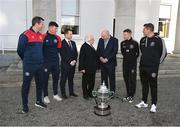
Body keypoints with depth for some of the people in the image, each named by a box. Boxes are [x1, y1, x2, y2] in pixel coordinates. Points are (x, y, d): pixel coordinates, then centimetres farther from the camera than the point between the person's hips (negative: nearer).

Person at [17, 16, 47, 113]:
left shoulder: (41, 35, 10)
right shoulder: (25, 35, -11)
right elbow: (20, 50, -5)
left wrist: (40, 59, 13)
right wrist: (26, 60, 8)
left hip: (40, 64, 7)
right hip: (29, 65, -7)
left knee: (40, 83, 14)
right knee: (26, 85, 4)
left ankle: (39, 101, 31)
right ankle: (25, 105, 17)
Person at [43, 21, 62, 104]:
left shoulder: (57, 38, 6)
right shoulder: (43, 37, -9)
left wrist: (54, 54, 11)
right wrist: (45, 55, 1)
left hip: (56, 61, 5)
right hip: (46, 62, -5)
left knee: (56, 78, 12)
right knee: (45, 79, 4)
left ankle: (55, 94, 28)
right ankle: (45, 96, 17)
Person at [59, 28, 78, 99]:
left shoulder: (73, 43, 13)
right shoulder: (62, 43, -9)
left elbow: (75, 53, 13)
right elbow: (63, 55, -14)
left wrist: (74, 60, -2)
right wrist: (70, 62, -14)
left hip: (73, 64, 6)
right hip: (65, 64, -6)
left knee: (71, 79, 14)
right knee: (63, 79, 4)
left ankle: (71, 92, 24)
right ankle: (63, 93, 15)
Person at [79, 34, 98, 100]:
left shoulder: (91, 46, 14)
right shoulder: (84, 46, -13)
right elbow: (81, 58, -16)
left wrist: (96, 66, 15)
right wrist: (82, 68, -19)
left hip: (92, 68, 9)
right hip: (86, 68, -8)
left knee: (92, 81, 14)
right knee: (85, 81, 5)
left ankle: (90, 93, 27)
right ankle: (85, 94, 17)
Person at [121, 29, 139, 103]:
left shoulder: (135, 43, -8)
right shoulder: (122, 43, 6)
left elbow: (137, 54, 1)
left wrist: (132, 59, 5)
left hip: (132, 64, -5)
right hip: (125, 64, 5)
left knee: (132, 80, 0)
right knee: (126, 80, 10)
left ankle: (131, 96, 11)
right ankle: (128, 95, 22)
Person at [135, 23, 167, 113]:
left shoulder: (158, 40, -11)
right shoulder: (142, 40, 7)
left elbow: (163, 52, -4)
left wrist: (157, 62, 3)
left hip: (152, 68, -6)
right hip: (142, 67, 6)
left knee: (153, 86, 4)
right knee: (144, 85, 14)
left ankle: (154, 105, 16)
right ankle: (144, 102, 27)